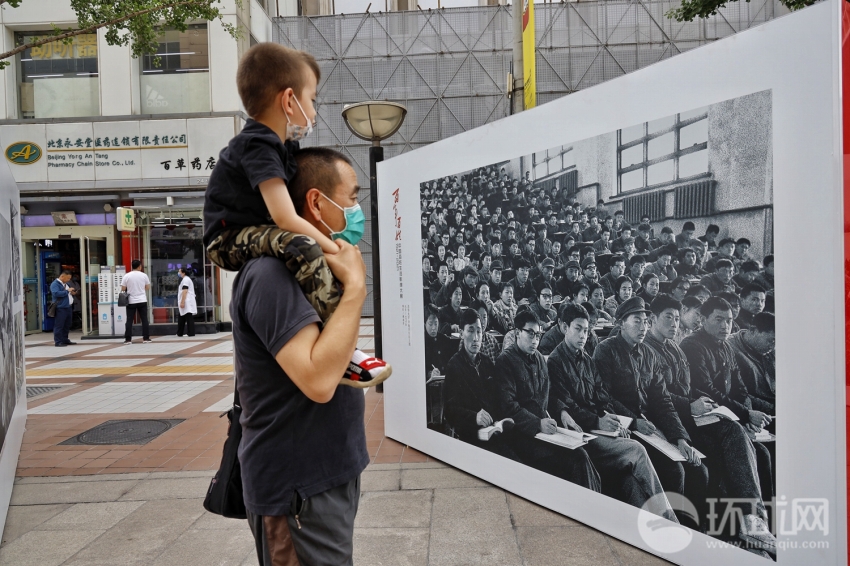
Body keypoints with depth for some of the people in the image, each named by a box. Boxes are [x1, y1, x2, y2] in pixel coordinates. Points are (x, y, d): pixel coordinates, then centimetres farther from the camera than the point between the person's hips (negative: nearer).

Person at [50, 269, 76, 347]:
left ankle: (65, 340, 22)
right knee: (59, 326, -5)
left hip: (68, 307, 9)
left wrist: (71, 293, 10)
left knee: (67, 326, 13)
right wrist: (67, 291, -20)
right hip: (60, 308, -9)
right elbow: (56, 293, -26)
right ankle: (58, 342, -2)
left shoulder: (65, 284, 18)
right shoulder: (55, 284, -10)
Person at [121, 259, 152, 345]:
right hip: (142, 301, 0)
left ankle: (128, 339, 2)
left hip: (131, 301, 0)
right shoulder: (144, 275, -1)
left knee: (129, 320, 3)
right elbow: (148, 287, 7)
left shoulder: (126, 276, -4)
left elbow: (123, 289, -2)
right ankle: (146, 338, 5)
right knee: (144, 319, 5)